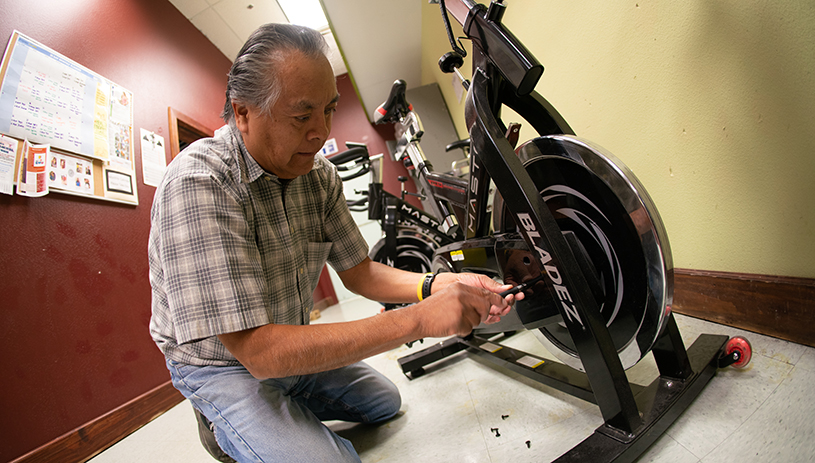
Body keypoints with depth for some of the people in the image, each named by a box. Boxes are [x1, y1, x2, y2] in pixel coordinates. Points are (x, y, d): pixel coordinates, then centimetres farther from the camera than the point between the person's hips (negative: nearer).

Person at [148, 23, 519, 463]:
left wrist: (441, 285, -22)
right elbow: (259, 350, -36)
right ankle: (225, 425, 4)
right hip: (223, 364, -6)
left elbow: (357, 271, -3)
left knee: (385, 402, 16)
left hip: (292, 348, 6)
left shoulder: (320, 175, -8)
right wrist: (418, 319, -39)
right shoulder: (198, 183, -31)